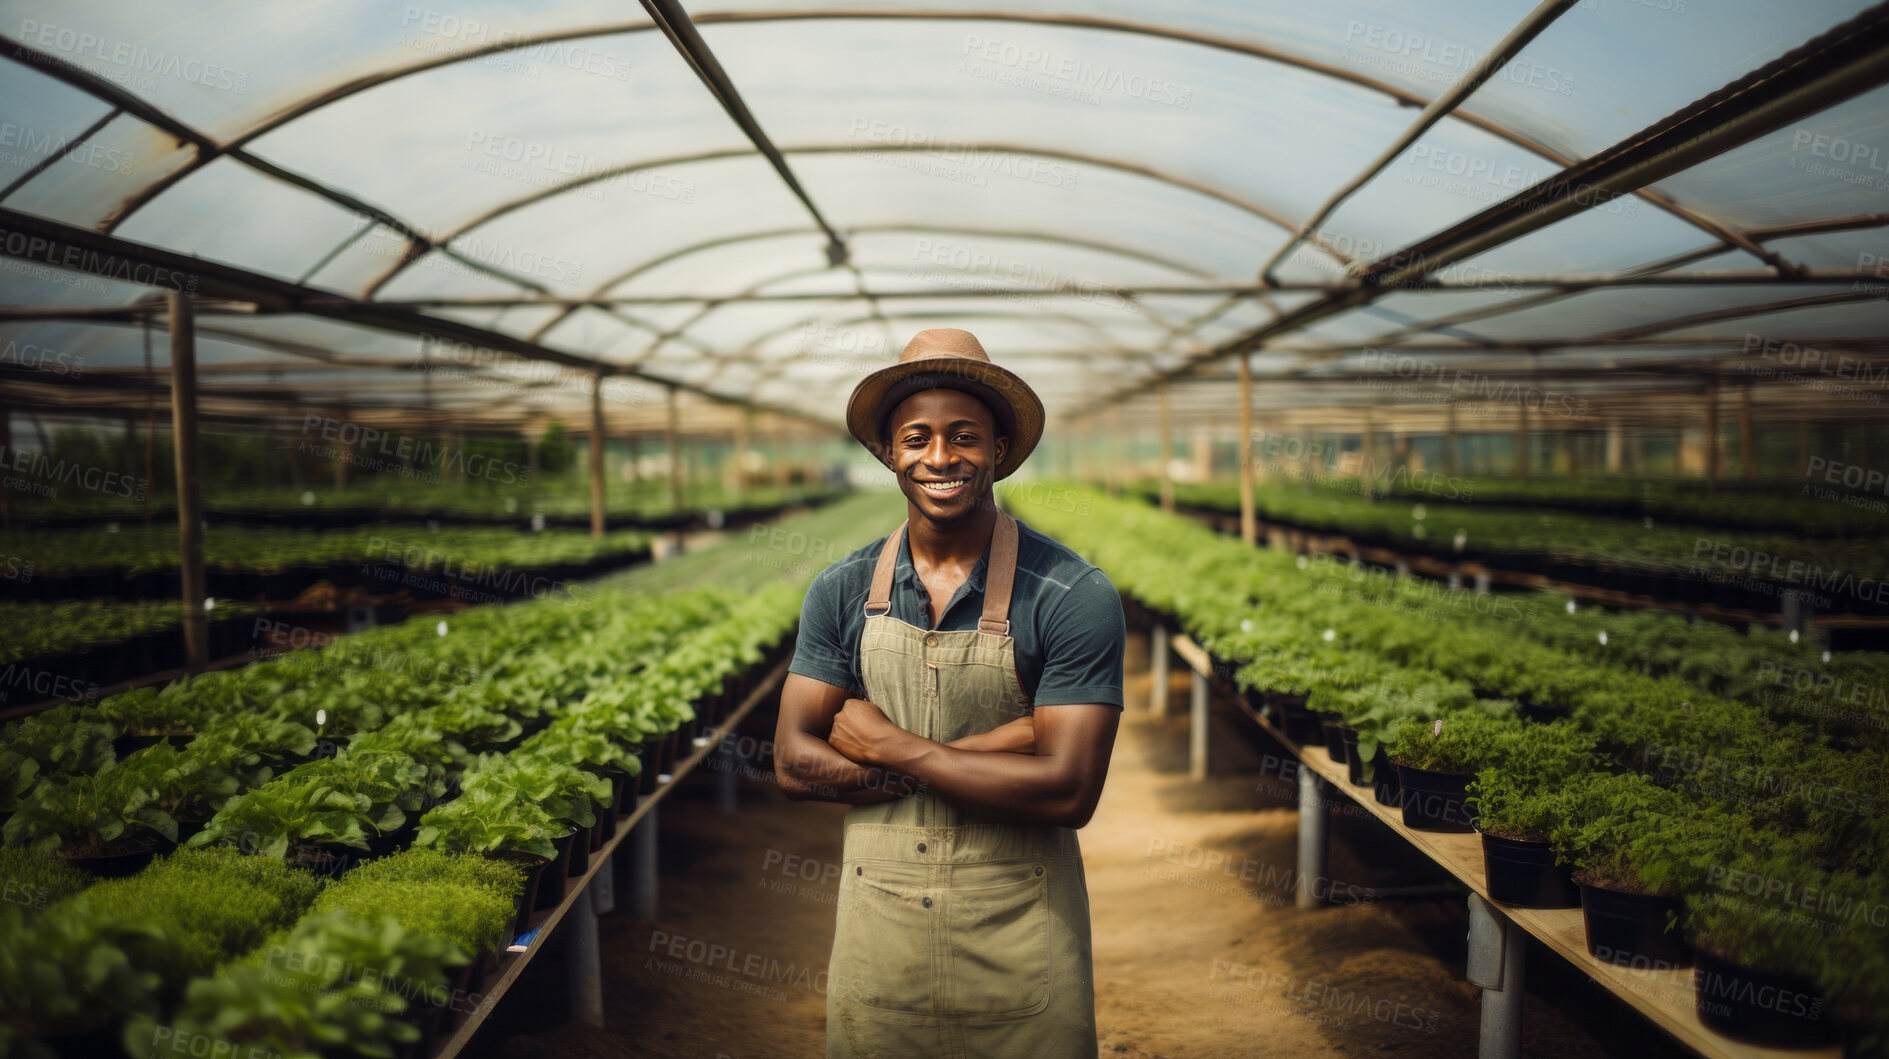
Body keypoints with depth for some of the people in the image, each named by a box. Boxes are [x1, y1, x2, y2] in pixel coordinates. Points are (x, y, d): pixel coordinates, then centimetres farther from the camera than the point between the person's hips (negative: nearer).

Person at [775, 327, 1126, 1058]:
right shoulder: (840, 592, -1)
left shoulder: (1074, 598, -13)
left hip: (1021, 941, -2)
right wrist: (980, 753, -16)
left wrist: (893, 748, -14)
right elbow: (795, 762, -5)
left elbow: (1068, 791, -19)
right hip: (878, 932, 3)